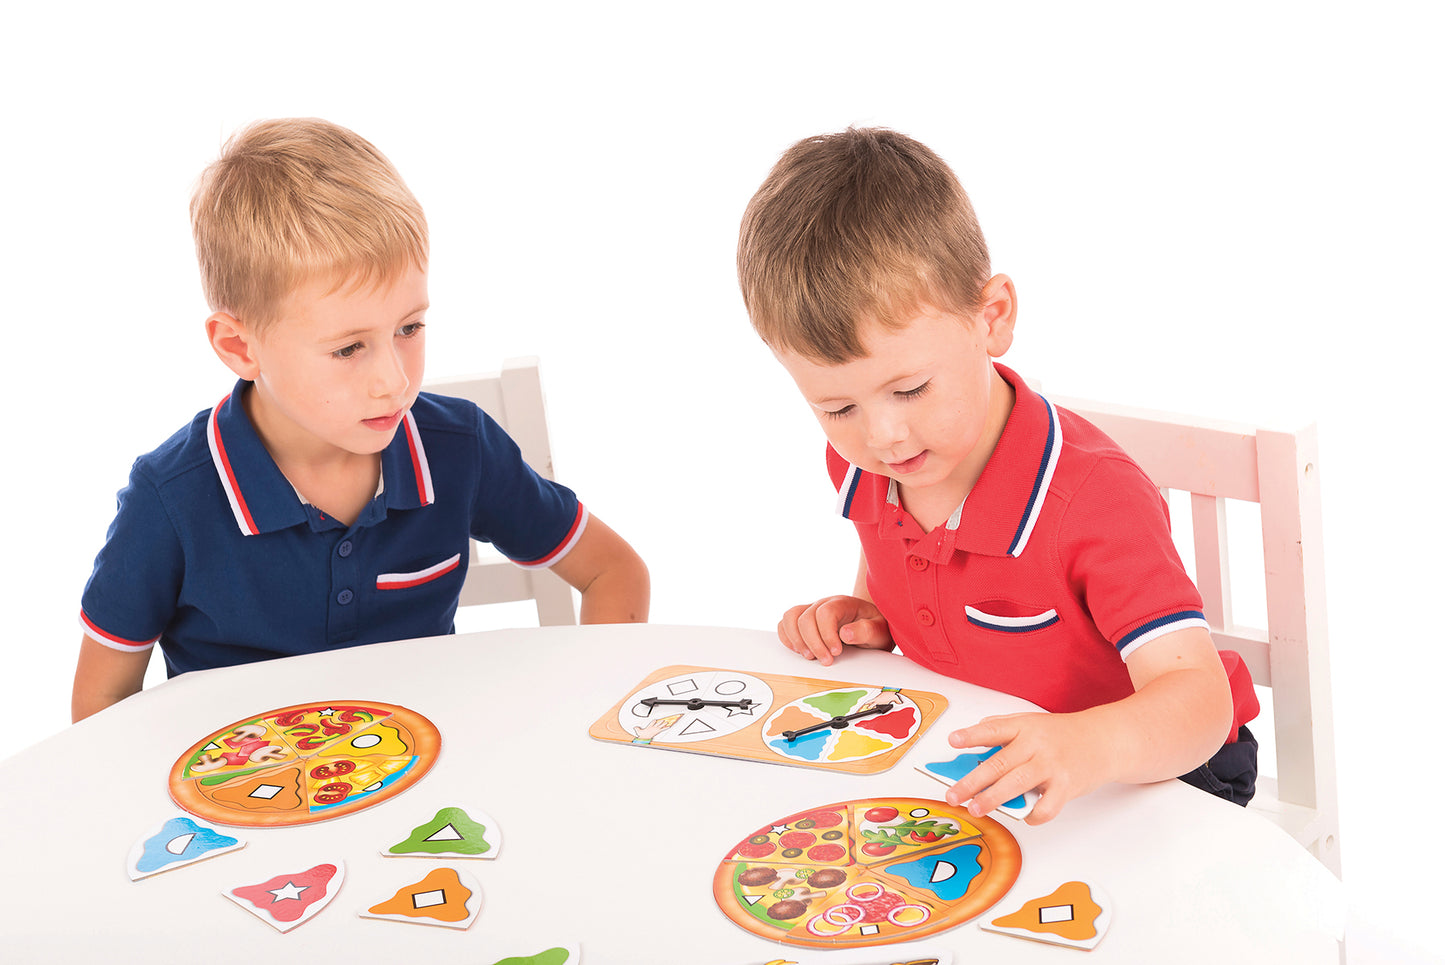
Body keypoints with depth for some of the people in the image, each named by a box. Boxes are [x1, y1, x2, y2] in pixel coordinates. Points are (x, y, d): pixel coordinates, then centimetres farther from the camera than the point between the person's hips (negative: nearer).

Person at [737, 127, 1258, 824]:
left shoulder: (1094, 500, -29)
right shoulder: (860, 462, -8)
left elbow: (1199, 700, -36)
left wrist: (1089, 746, -57)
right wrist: (867, 616, -6)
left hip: (1148, 762, -6)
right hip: (976, 749, 6)